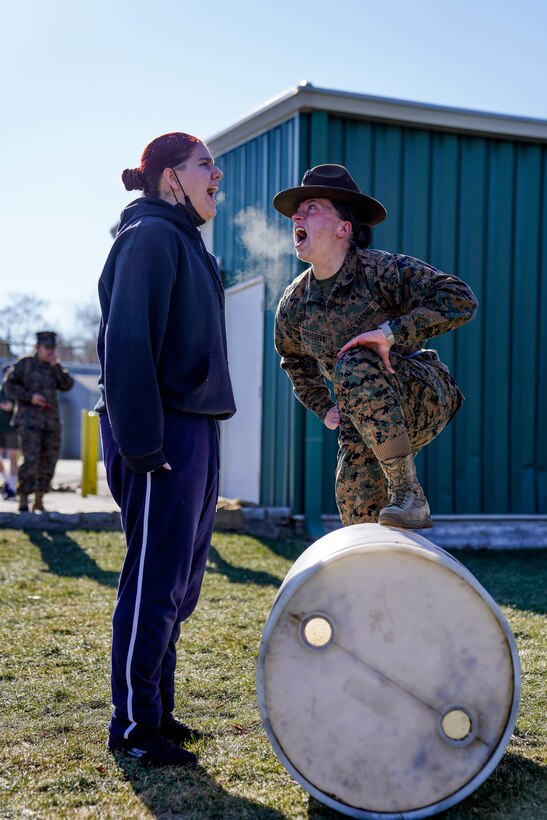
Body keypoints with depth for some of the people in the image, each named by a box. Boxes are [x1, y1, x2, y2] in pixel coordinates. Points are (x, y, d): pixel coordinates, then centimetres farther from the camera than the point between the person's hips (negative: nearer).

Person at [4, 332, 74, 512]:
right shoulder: (24, 364, 0)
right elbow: (9, 386, -3)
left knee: (48, 463, 5)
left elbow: (67, 385, -2)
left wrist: (55, 366, -11)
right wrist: (30, 397, -15)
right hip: (29, 421, -5)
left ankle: (39, 502, 16)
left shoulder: (56, 368, 12)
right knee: (30, 461, -15)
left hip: (51, 422, 5)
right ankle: (23, 503, -10)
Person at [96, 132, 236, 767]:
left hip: (193, 426, 10)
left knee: (178, 582, 14)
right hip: (163, 430, -10)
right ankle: (133, 727, 7)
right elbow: (128, 341, -18)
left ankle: (157, 710, 25)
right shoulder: (151, 235, -9)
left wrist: (196, 435, 17)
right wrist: (141, 445, -23)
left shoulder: (184, 242, 20)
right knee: (155, 581, -4)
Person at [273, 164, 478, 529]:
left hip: (423, 398, -6)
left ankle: (408, 492, -29)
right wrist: (323, 407, 12)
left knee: (355, 365, -34)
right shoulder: (294, 303, 1)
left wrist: (392, 332, -32)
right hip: (363, 421, 6)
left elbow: (461, 300, -25)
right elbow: (294, 358, 23)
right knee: (356, 508, -2)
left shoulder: (384, 270, -17)